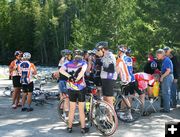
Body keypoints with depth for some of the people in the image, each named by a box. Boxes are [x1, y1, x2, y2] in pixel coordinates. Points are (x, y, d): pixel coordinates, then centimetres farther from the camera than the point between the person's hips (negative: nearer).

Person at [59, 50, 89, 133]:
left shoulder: (69, 63, 9)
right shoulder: (83, 62, 0)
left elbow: (60, 70, -8)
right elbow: (83, 71, -21)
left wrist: (69, 76, -14)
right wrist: (77, 79, -15)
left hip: (71, 88, 3)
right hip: (81, 88, -3)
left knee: (72, 109, 14)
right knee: (81, 110, 7)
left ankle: (70, 127, 20)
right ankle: (83, 128, 14)